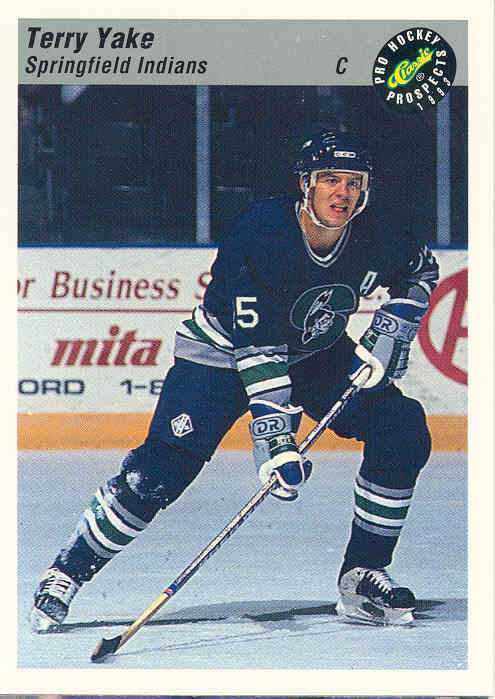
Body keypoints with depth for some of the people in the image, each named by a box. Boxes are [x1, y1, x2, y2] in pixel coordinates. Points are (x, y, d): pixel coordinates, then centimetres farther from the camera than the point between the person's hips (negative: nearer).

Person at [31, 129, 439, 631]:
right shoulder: (260, 235, -33)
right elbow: (258, 352, -34)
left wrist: (390, 334, -8)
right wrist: (276, 441, -38)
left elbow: (422, 270, 7)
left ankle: (363, 577, 1)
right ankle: (67, 573, -1)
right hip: (224, 350, -5)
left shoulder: (372, 240, -18)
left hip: (318, 353, 5)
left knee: (402, 431, -11)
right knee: (163, 470, -17)